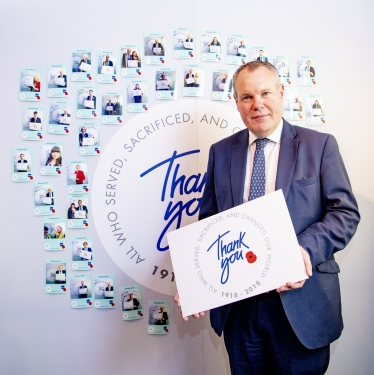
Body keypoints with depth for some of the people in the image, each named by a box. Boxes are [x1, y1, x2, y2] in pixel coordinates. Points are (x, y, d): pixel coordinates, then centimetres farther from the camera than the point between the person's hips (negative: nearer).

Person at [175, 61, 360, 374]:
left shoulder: (319, 145, 0)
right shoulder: (221, 152, 7)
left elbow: (346, 212, -4)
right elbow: (208, 221, 8)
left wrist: (307, 249, -22)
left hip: (301, 304, -2)